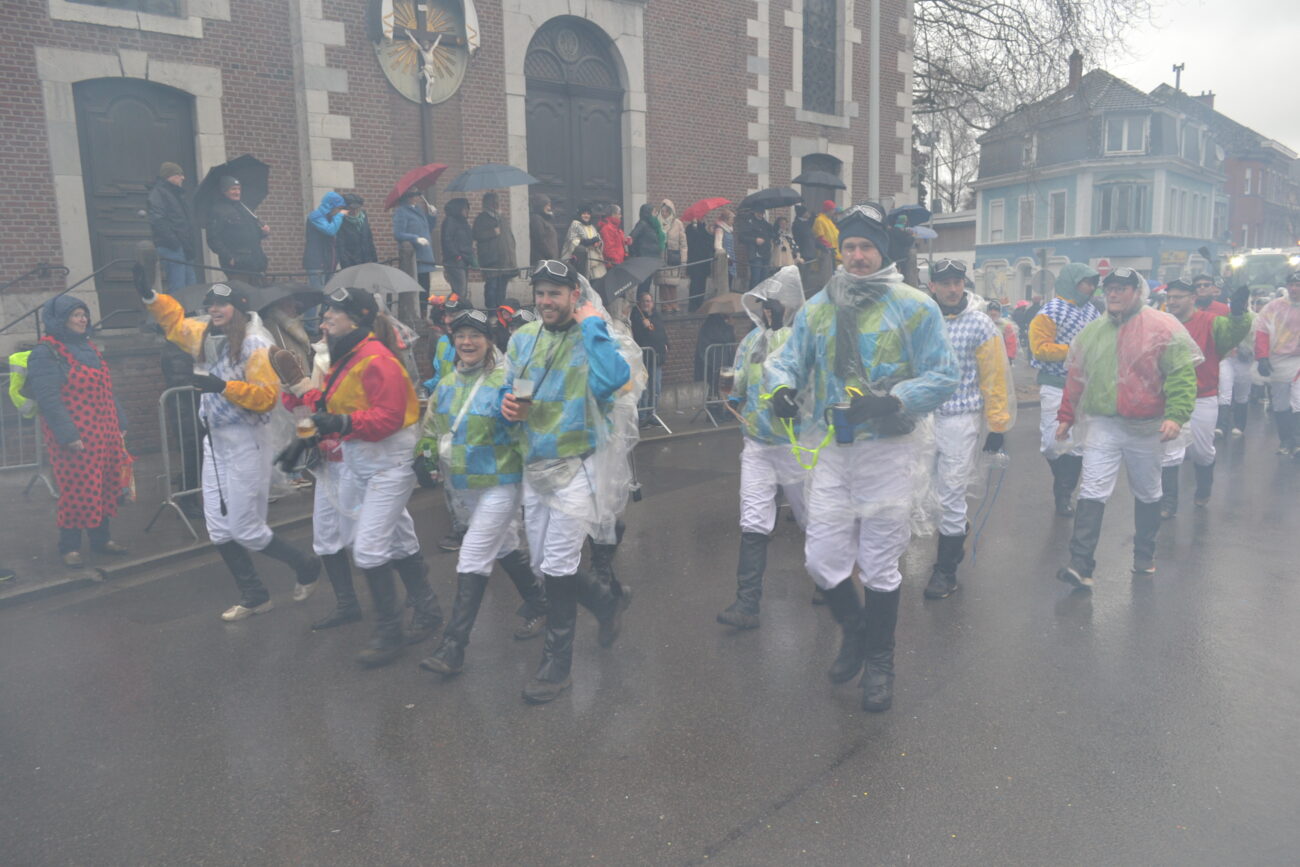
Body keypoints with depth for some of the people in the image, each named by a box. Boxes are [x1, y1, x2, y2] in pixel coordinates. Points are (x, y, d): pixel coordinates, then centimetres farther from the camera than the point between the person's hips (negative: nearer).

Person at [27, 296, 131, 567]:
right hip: (74, 437, -7)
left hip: (104, 433, 7)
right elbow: (48, 398, -16)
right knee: (77, 490, -3)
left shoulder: (90, 348, 16)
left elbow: (106, 390, 20)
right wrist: (68, 435, -20)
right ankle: (69, 546, 11)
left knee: (106, 487, 10)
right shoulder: (46, 352, -8)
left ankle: (101, 538, 24)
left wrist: (119, 423, 15)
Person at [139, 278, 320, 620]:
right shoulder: (205, 336, 6)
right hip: (215, 440, 8)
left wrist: (223, 386, -29)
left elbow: (266, 396, -22)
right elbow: (176, 321, 26)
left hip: (246, 441, -8)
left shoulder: (256, 345, -16)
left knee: (245, 530, -3)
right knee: (220, 529, 11)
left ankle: (305, 567, 20)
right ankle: (254, 596, 25)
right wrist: (149, 296, 12)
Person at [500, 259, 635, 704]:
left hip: (575, 467, -7)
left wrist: (592, 325, -21)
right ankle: (608, 600, 41)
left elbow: (613, 378, -32)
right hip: (533, 467, 7)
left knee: (557, 568, -2)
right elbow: (511, 388, 19)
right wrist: (509, 404, -5)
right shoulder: (522, 339, 7)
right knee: (543, 566, 15)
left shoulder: (591, 337, -10)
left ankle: (556, 664, 17)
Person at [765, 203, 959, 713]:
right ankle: (854, 628, 36)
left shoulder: (915, 307, -4)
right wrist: (782, 386, -15)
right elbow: (786, 358, 9)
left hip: (889, 451, -3)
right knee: (822, 558, 4)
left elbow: (944, 377, -7)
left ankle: (879, 661, 30)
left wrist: (892, 400, -23)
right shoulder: (817, 308, 8)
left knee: (880, 567, 7)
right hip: (832, 450, 4)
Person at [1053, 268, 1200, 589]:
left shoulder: (1162, 327, -6)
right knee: (1092, 493, -8)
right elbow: (1075, 378, 14)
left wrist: (1176, 415, -22)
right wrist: (1066, 416, 14)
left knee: (1147, 494, 15)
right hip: (1102, 424, 2)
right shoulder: (1092, 331, 7)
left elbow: (1182, 373, -11)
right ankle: (1080, 566, -11)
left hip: (1146, 428, -2)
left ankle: (1145, 555, 34)